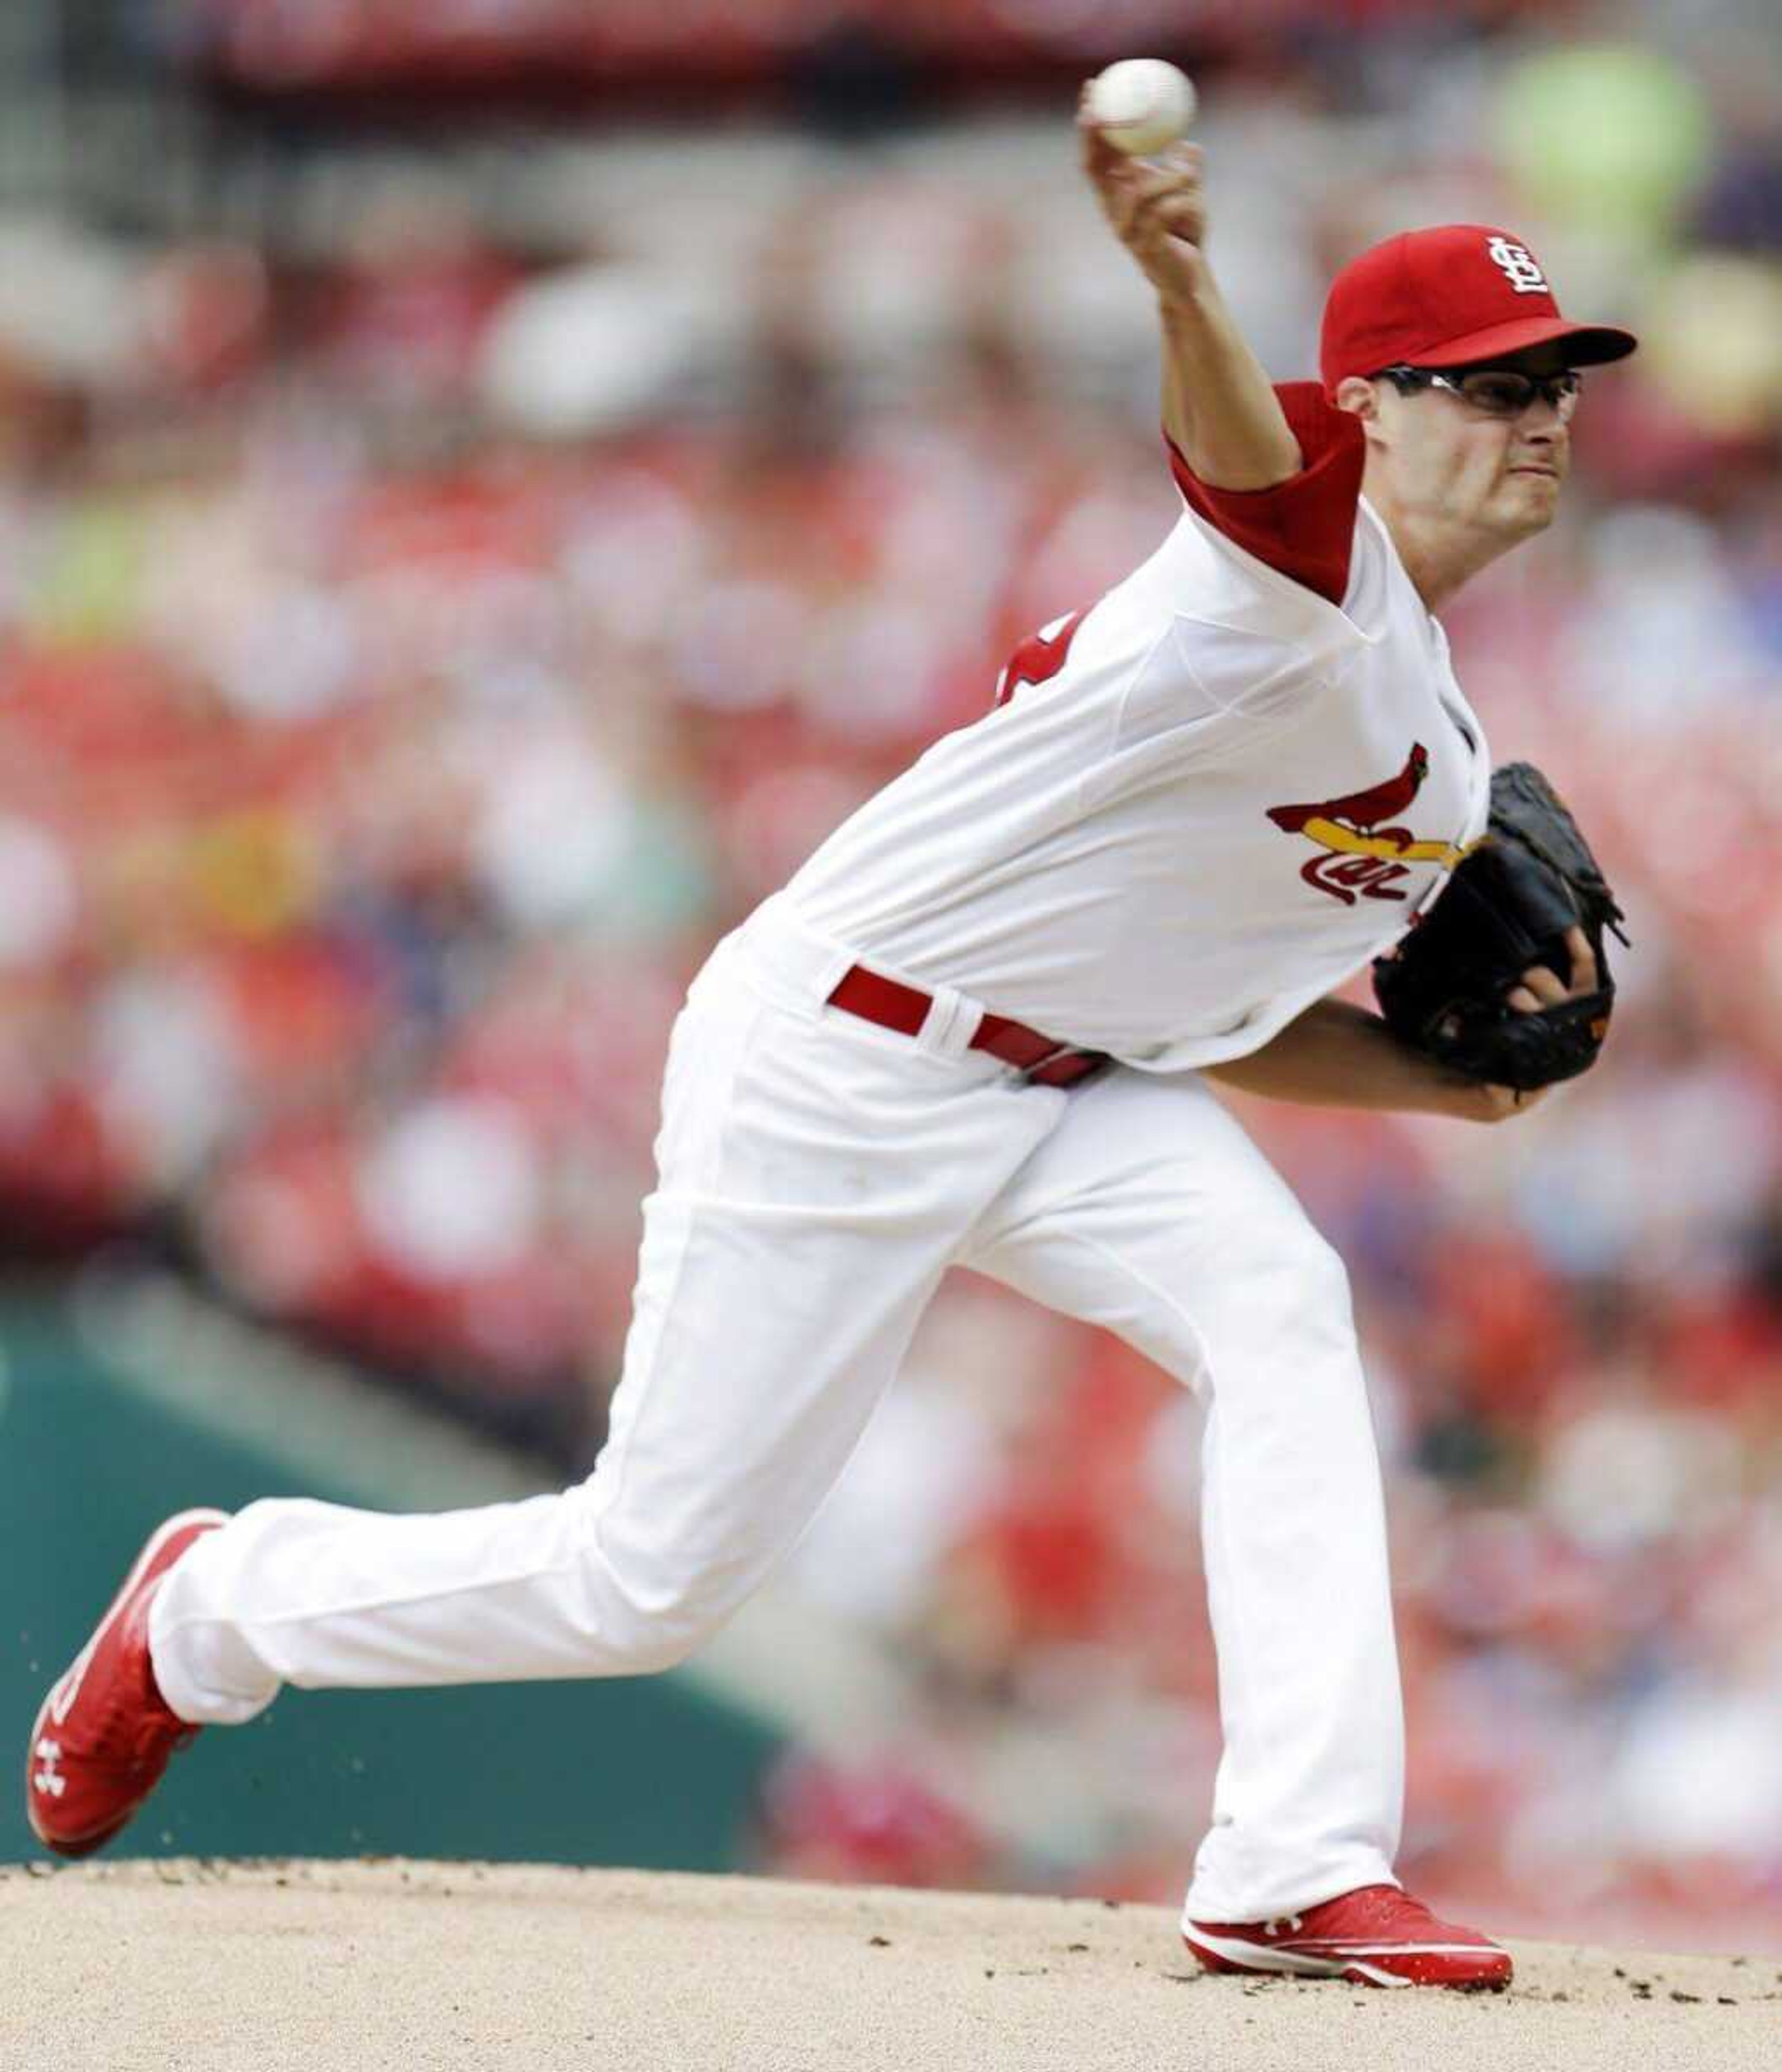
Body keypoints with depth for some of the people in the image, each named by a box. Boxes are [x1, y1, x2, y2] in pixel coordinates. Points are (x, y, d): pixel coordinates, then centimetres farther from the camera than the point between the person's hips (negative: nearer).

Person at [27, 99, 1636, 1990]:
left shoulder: (1433, 744, 11)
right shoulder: (1311, 564, -18)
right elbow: (1245, 449, -44)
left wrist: (1464, 1079, 4)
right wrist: (1180, 287, -67)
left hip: (1066, 1087, 8)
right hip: (832, 1068, -8)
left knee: (1278, 1321, -21)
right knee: (651, 1578, -1)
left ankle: (1298, 1875, -26)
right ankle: (216, 1606, 27)